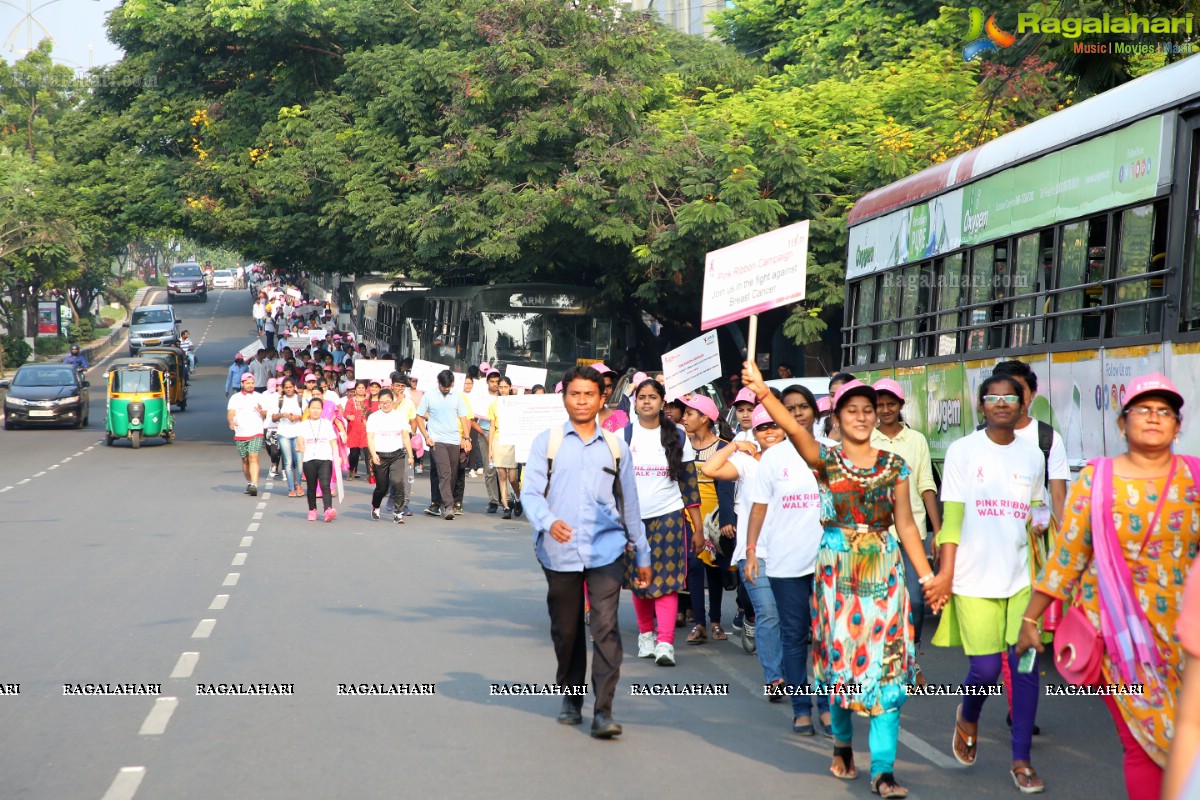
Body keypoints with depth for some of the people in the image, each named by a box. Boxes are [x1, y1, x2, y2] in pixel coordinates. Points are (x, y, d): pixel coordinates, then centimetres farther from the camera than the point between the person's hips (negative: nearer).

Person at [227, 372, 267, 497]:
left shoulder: (258, 397, 9)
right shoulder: (235, 398, 7)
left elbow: (265, 415, 7)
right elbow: (230, 413, -5)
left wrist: (261, 411, -16)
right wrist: (231, 422, -26)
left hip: (256, 433, -1)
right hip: (240, 434, 1)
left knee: (253, 458, -16)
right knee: (245, 460, 9)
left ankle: (254, 484, -23)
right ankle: (249, 483, 27)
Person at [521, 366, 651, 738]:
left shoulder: (616, 447, 12)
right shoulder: (546, 442, 5)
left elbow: (629, 504, 17)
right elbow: (531, 492, -5)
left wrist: (642, 554, 18)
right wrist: (549, 521, -25)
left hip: (605, 550, 0)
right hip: (559, 551, 0)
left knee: (606, 627, -12)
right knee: (565, 630, 10)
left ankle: (603, 711, -11)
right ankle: (571, 698, 30)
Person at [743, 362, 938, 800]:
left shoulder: (894, 465, 6)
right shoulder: (826, 459, 0)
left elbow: (906, 525, 9)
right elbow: (794, 428, -19)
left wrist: (927, 574, 3)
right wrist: (762, 391, -35)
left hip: (884, 569, 1)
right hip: (838, 568, -1)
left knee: (887, 662, -6)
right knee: (841, 656, 4)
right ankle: (842, 743, 30)